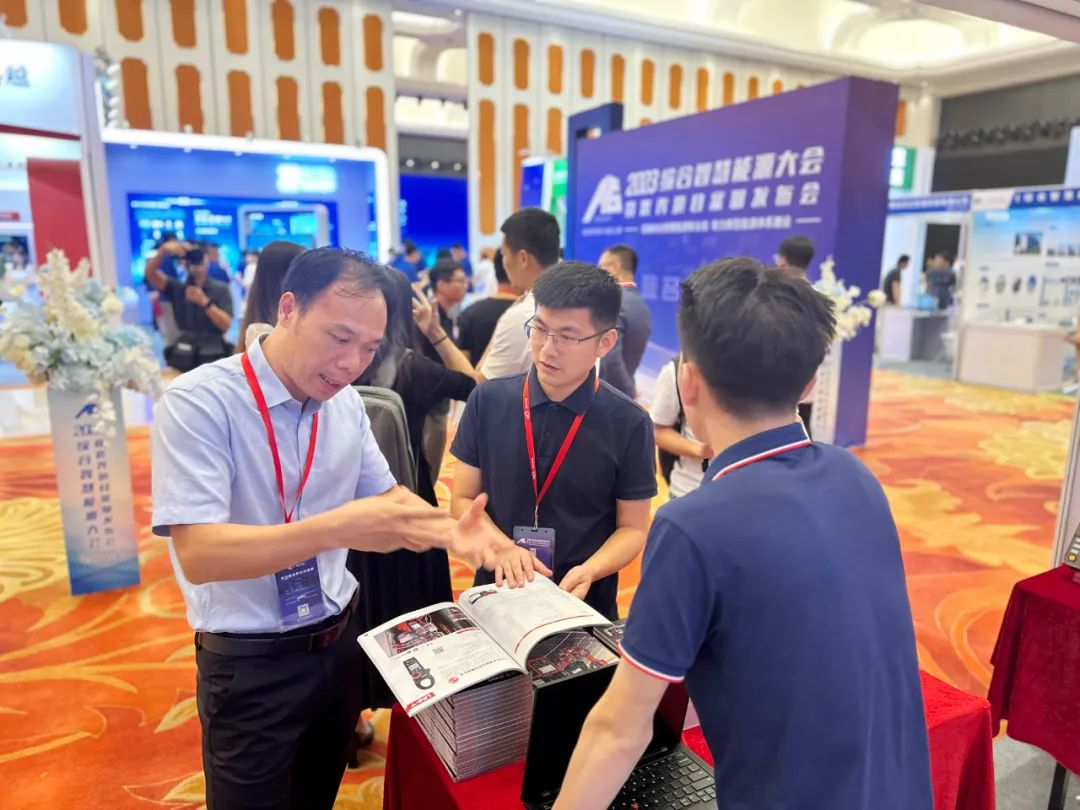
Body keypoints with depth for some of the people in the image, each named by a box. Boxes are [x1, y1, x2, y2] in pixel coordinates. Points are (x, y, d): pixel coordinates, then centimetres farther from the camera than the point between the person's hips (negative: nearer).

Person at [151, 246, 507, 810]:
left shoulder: (345, 402, -4)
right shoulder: (198, 402, -22)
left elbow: (384, 495, 5)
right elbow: (198, 553, -29)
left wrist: (448, 531, -15)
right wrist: (337, 528, -42)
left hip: (340, 638, 6)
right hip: (249, 662, -5)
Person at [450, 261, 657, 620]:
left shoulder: (630, 424, -12)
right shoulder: (487, 401, -7)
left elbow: (632, 528, -4)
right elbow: (464, 500, 0)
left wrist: (587, 572, -21)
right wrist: (501, 548, -18)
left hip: (586, 604, -1)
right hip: (498, 593, 2)